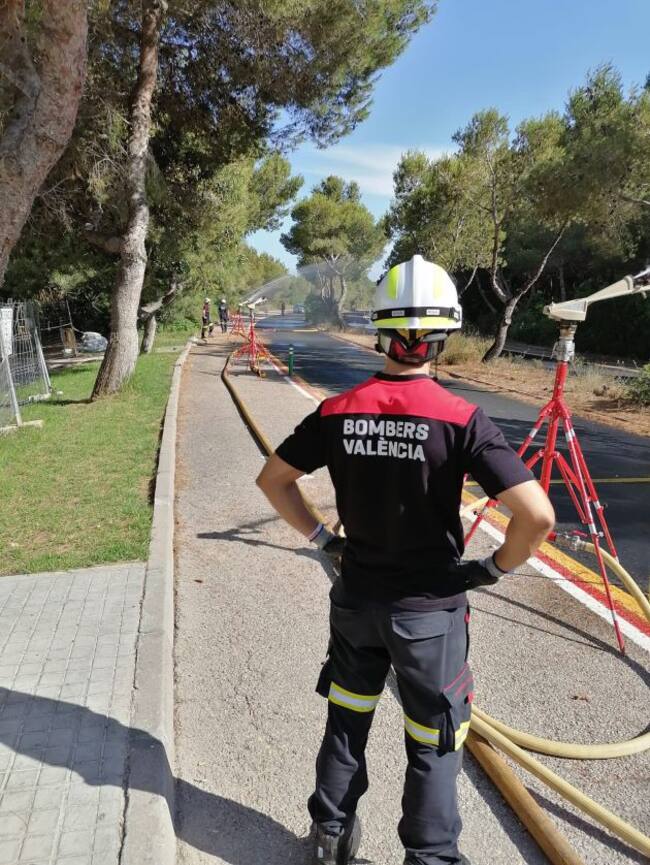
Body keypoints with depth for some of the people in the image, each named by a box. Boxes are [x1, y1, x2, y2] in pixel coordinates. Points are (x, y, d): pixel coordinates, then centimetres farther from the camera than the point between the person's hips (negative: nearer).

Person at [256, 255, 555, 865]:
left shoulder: (337, 411, -9)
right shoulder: (460, 419, -20)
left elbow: (272, 479, 2)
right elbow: (538, 516, -25)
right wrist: (497, 566, -7)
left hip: (355, 597, 4)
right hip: (429, 608, -3)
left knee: (346, 719, 24)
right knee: (433, 743, 17)